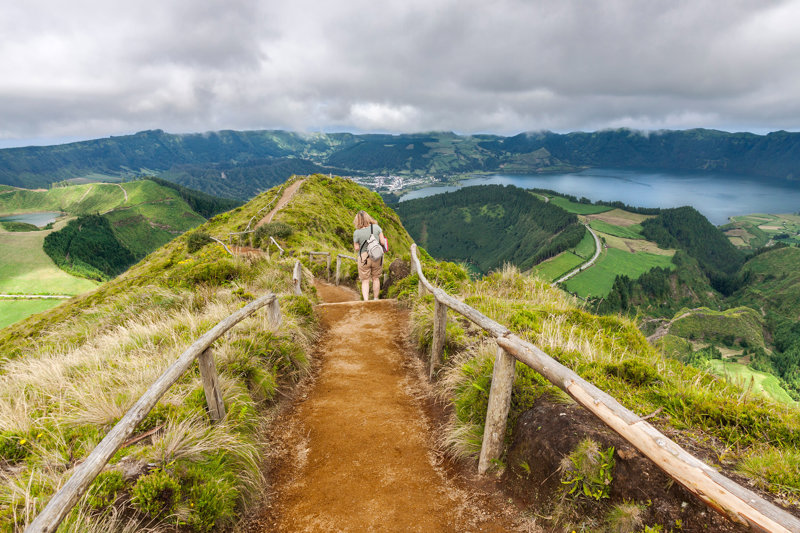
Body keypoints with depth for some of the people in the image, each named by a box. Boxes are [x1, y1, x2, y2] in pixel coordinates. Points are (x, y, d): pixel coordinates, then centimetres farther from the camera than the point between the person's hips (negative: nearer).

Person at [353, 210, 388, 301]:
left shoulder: (356, 232, -12)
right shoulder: (376, 227, -7)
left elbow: (356, 248, -5)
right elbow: (382, 242, -6)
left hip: (363, 258, -2)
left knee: (365, 281, 7)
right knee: (376, 278, 18)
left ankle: (366, 300, -4)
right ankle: (375, 299, 27)